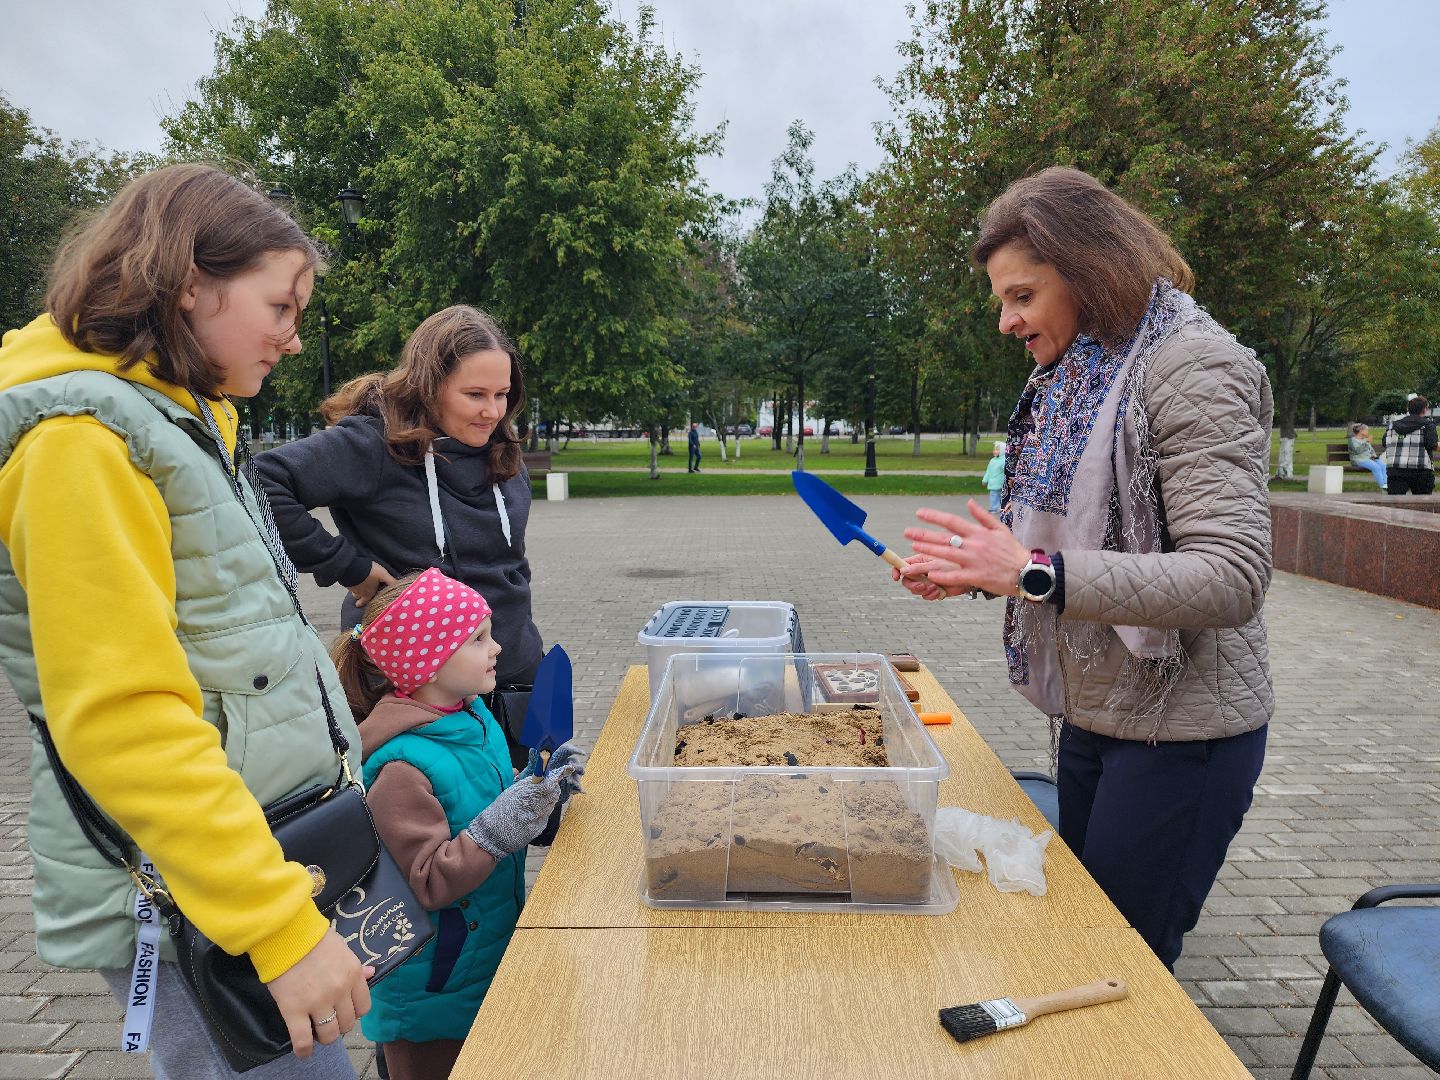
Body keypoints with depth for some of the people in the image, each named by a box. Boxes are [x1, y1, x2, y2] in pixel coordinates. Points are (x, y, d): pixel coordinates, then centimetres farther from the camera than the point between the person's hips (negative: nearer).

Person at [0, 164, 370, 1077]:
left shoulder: (186, 418, 13)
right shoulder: (83, 442, -16)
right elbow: (123, 721, -23)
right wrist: (283, 925, -24)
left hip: (265, 853, 9)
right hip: (187, 904, -9)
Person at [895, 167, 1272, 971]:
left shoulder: (1193, 367, -17)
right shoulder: (1075, 377, 10)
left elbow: (1232, 578, -26)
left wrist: (1036, 573, -33)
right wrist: (978, 571, 0)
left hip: (1180, 730, -8)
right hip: (1092, 714, 8)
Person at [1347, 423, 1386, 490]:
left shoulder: (1365, 439, 21)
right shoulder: (1353, 440, -3)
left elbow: (1371, 449, 28)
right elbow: (1358, 450, -20)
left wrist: (1373, 455, 8)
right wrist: (1366, 442, -24)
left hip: (1369, 458, 8)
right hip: (1359, 460, -8)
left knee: (1383, 465, -20)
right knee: (1376, 467, -30)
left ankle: (1385, 484, -26)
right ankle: (1382, 486, -29)